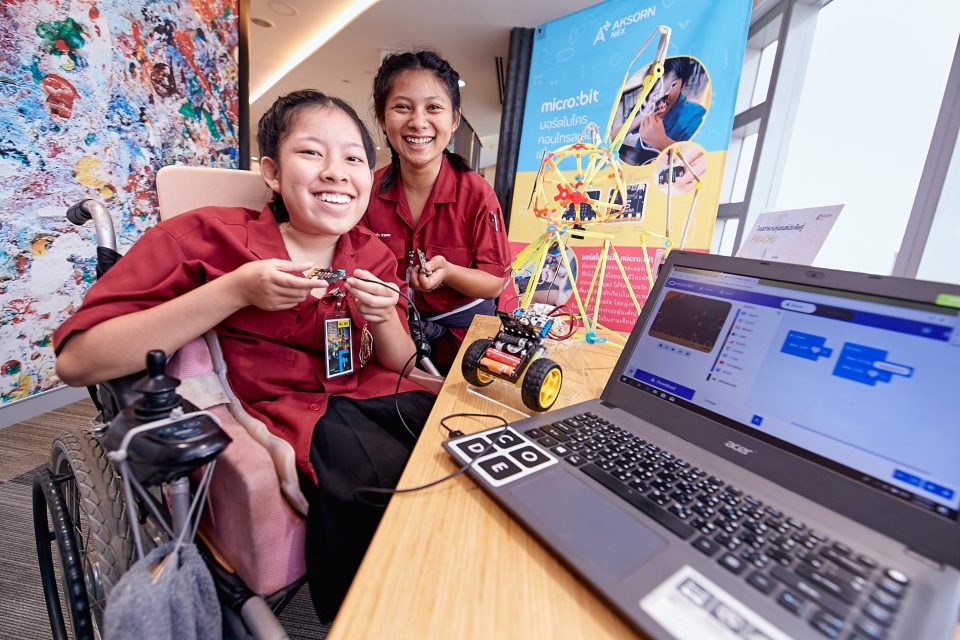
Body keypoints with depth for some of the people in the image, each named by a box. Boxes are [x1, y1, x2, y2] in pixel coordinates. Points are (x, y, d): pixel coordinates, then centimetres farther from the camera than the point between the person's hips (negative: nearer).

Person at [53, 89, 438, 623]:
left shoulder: (373, 255, 6)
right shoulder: (209, 238, -6)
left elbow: (400, 368, 9)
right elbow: (76, 362, -13)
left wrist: (383, 318, -12)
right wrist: (235, 291, -21)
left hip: (366, 400, 5)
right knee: (388, 483, -27)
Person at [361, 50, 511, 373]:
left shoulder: (476, 194, -18)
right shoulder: (371, 191, -9)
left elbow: (495, 282, -14)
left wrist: (448, 271, -31)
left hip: (463, 330, -2)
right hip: (396, 329, 3)